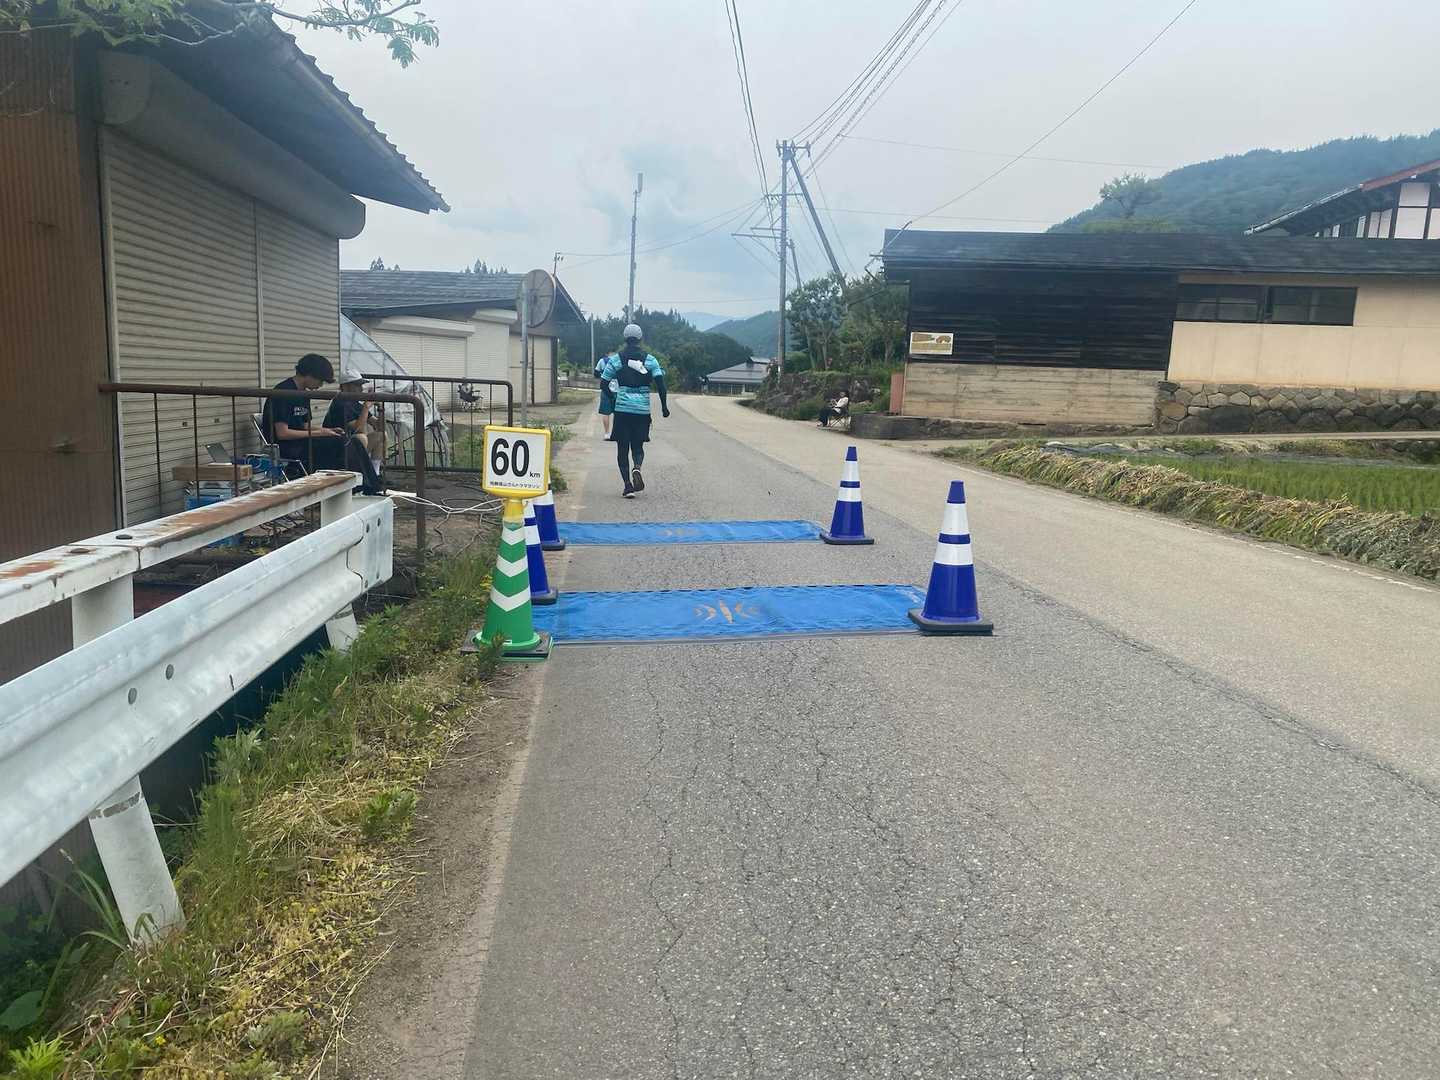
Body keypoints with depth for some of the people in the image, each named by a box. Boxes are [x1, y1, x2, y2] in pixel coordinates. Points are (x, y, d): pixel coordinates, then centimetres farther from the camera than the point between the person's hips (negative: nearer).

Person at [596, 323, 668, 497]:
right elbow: (660, 383, -7)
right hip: (643, 410, 1)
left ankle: (628, 485, -3)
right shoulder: (650, 359, 3)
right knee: (638, 446, 13)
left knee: (622, 448, 7)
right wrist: (664, 406, 1)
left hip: (622, 409, -1)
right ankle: (637, 468, -19)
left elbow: (603, 383, 3)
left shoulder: (615, 359, 2)